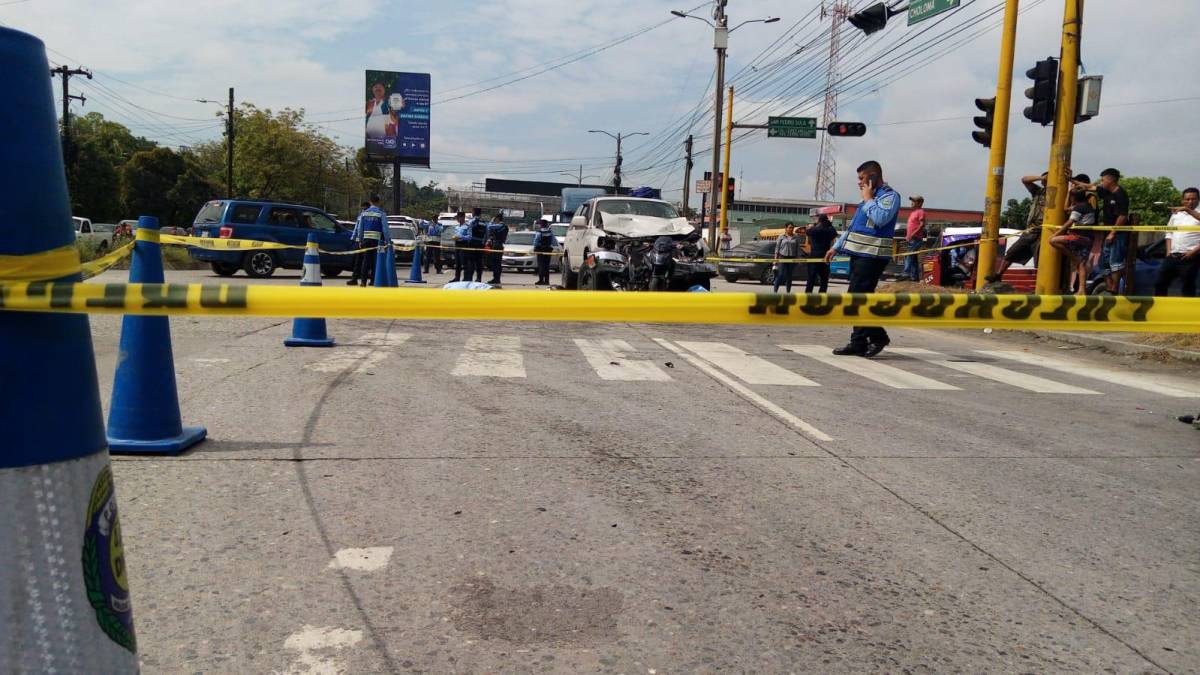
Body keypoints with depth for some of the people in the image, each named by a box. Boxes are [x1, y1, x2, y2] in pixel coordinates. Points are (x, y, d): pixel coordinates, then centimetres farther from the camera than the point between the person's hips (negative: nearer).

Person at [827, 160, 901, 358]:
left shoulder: (890, 196, -5)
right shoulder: (869, 198, 23)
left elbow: (880, 219, -23)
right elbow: (852, 226, 27)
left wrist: (868, 199, -10)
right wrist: (836, 247, 24)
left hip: (872, 256, -9)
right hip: (859, 254, 9)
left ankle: (878, 336, -1)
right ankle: (859, 343, 10)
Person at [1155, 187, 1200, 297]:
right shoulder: (1176, 214, 16)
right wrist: (1169, 251, 7)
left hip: (1190, 257, -5)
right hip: (1172, 256, 5)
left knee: (1188, 287, 0)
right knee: (1160, 283, 6)